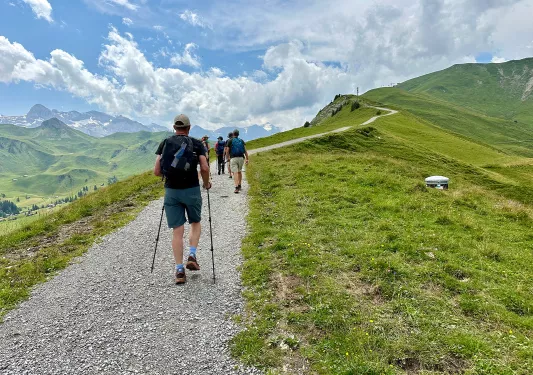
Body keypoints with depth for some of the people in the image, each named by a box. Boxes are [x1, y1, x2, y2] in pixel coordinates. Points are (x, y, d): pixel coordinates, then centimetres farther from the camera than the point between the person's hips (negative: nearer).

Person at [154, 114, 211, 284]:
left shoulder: (164, 144, 6)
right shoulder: (196, 144, 1)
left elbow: (156, 171, 1)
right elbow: (205, 168, -11)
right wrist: (206, 183, 8)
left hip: (171, 191, 2)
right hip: (192, 190, -1)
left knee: (177, 230, 7)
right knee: (196, 223, 22)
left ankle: (179, 270, 8)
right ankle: (192, 256, 6)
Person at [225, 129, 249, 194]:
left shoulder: (230, 141, 2)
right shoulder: (241, 141, 9)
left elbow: (227, 151, 2)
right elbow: (245, 150, 1)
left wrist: (228, 158, 17)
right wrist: (247, 159, 2)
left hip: (233, 158, -3)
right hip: (241, 158, 3)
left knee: (235, 173, -9)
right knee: (240, 171, 19)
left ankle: (236, 187, -21)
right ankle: (239, 186, 27)